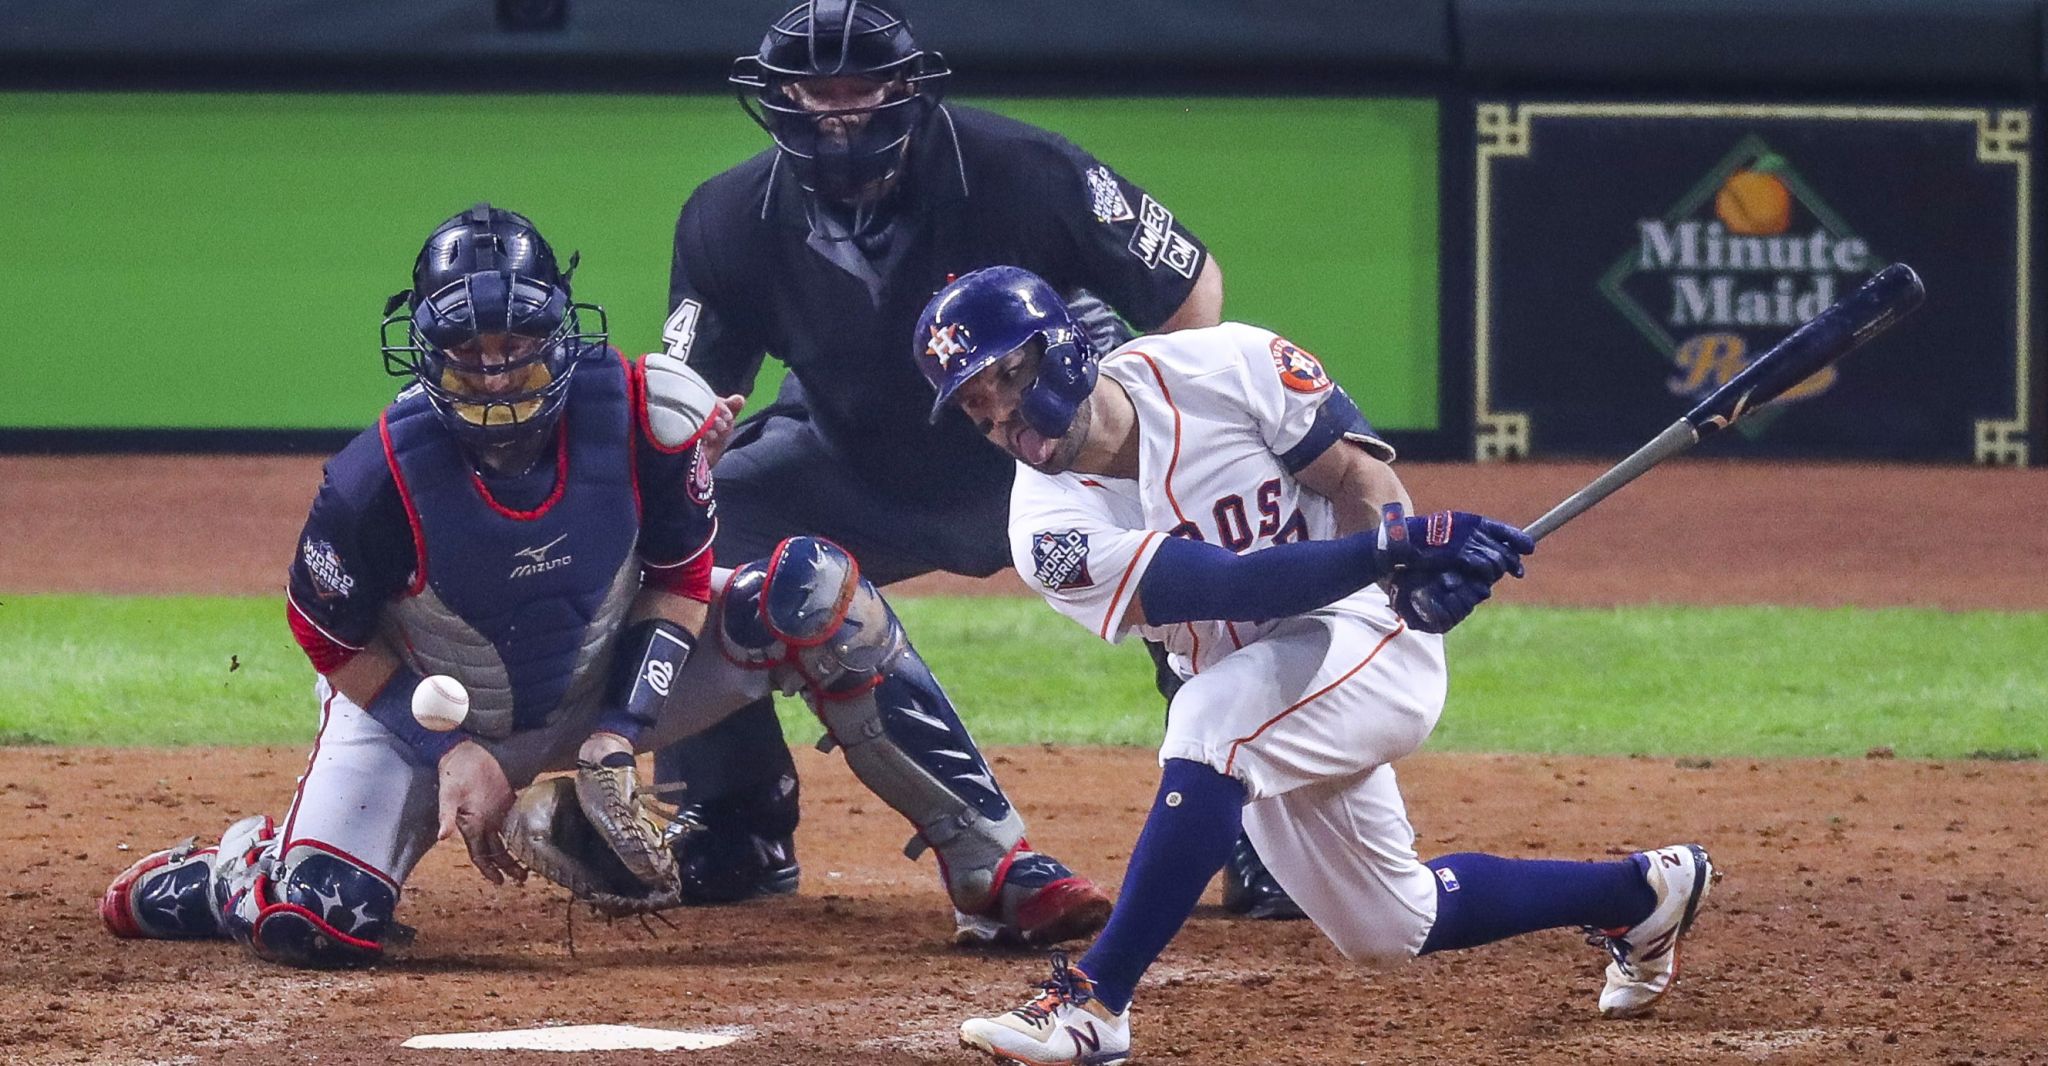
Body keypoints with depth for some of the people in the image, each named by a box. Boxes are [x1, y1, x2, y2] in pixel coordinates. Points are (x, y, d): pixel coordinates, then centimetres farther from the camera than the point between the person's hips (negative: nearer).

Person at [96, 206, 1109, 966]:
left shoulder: (642, 415, -24)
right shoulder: (381, 476, -30)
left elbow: (678, 573, -8)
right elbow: (331, 636, -13)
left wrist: (618, 735, -18)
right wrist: (453, 753, -19)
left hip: (608, 681, 3)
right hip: (429, 708, -3)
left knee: (815, 594, -17)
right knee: (316, 926, -25)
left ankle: (990, 864, -10)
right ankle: (213, 874, 16)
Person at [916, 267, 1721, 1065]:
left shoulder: (1223, 367, -18)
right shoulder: (1051, 529, -17)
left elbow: (1359, 473, -12)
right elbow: (1229, 585, -27)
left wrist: (1420, 578, -33)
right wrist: (1392, 547, -41)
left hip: (1370, 637, -5)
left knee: (1214, 720, -35)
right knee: (1390, 931, 15)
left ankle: (1093, 1002, -33)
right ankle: (1643, 889, 38)